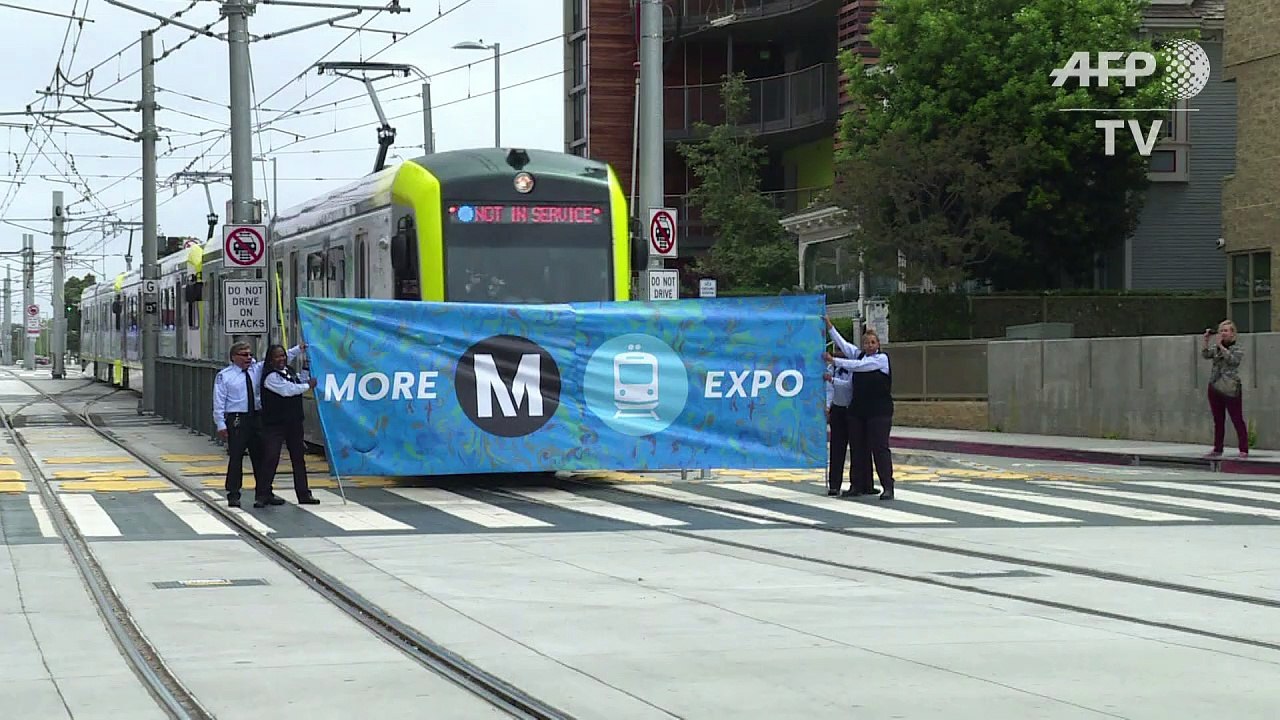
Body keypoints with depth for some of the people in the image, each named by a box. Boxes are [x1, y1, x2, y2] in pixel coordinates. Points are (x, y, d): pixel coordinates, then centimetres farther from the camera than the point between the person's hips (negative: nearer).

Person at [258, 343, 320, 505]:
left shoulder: (290, 371, 12)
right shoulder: (270, 377, -14)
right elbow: (287, 390, -22)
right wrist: (308, 385, -8)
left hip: (294, 423, 8)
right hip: (274, 424, -8)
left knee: (298, 457, 11)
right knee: (270, 458, -8)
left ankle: (304, 494, 17)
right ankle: (265, 494, -1)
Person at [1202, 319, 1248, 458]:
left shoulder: (1238, 348, -1)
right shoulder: (1215, 347, 13)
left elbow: (1233, 360, -18)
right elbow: (1205, 355, -2)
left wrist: (1221, 346, -19)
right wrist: (1206, 341, -12)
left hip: (1231, 389, -5)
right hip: (1215, 387, 5)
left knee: (1237, 420, -6)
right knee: (1218, 421, 10)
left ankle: (1244, 450, -6)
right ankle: (1217, 449, 16)